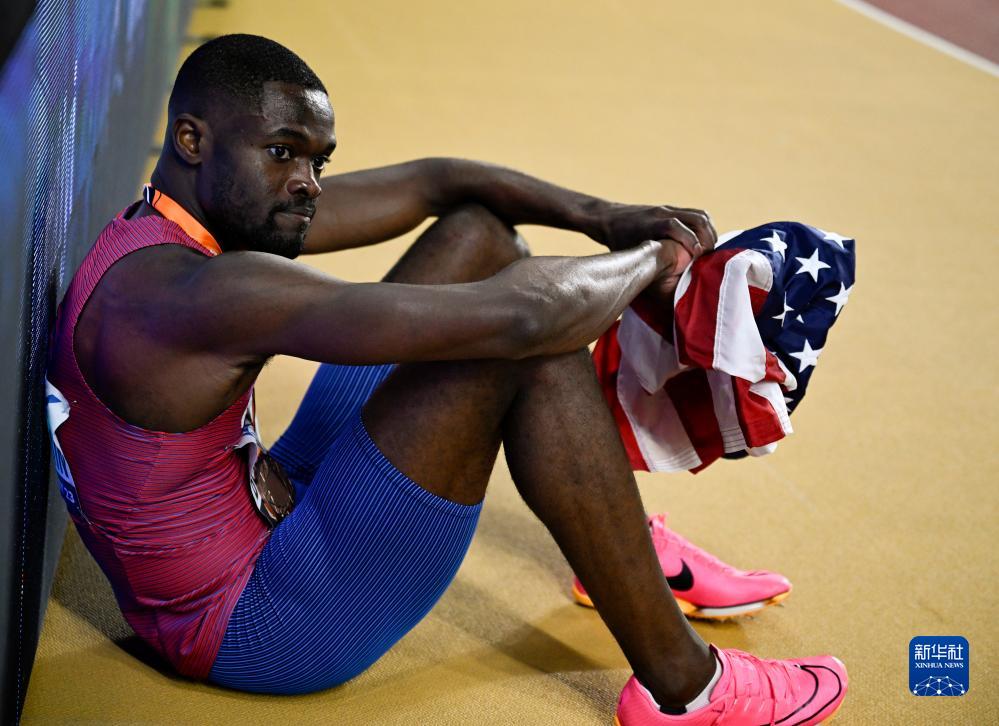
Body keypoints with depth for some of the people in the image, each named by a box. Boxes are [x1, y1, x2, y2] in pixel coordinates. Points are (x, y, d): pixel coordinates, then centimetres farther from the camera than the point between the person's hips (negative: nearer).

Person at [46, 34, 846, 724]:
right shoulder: (199, 292, -30)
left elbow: (430, 181, 5)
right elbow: (514, 319, -33)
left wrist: (606, 218, -6)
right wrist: (651, 259, -15)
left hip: (270, 516, 10)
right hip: (253, 627, -10)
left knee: (477, 231, 5)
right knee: (526, 344, -25)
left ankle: (628, 547, 17)